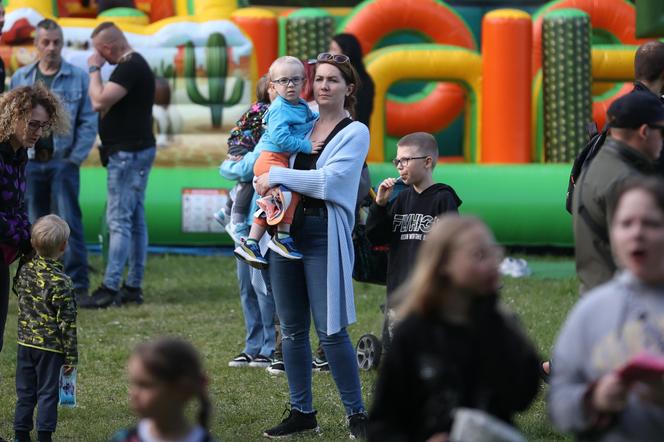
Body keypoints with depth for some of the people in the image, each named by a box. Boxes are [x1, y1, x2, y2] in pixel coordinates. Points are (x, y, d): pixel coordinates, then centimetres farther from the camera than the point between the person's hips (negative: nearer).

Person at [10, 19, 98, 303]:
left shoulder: (78, 78, 0)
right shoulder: (21, 78, 8)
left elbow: (88, 122, -1)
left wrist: (76, 158, -8)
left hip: (63, 162, -3)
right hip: (31, 162, 3)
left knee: (69, 223, -7)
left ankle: (77, 285, -6)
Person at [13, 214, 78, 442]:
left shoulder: (25, 271, -2)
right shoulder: (61, 282, -17)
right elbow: (66, 322, -14)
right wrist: (71, 356, -8)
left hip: (26, 342, 5)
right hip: (51, 347, -5)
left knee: (25, 392, 13)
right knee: (47, 393, 3)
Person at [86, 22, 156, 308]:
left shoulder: (129, 68, -18)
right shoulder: (135, 65, 16)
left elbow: (100, 101, -24)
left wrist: (95, 69, -13)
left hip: (128, 153, -11)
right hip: (136, 151, 11)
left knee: (119, 220, -11)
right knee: (135, 220, 10)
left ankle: (110, 288, -12)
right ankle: (133, 287, 13)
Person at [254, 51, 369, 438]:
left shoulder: (355, 132, -3)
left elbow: (329, 181, -15)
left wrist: (276, 176, -13)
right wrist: (265, 181, 4)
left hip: (325, 236, -6)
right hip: (287, 231, 6)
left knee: (331, 330, -8)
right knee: (292, 328, 8)